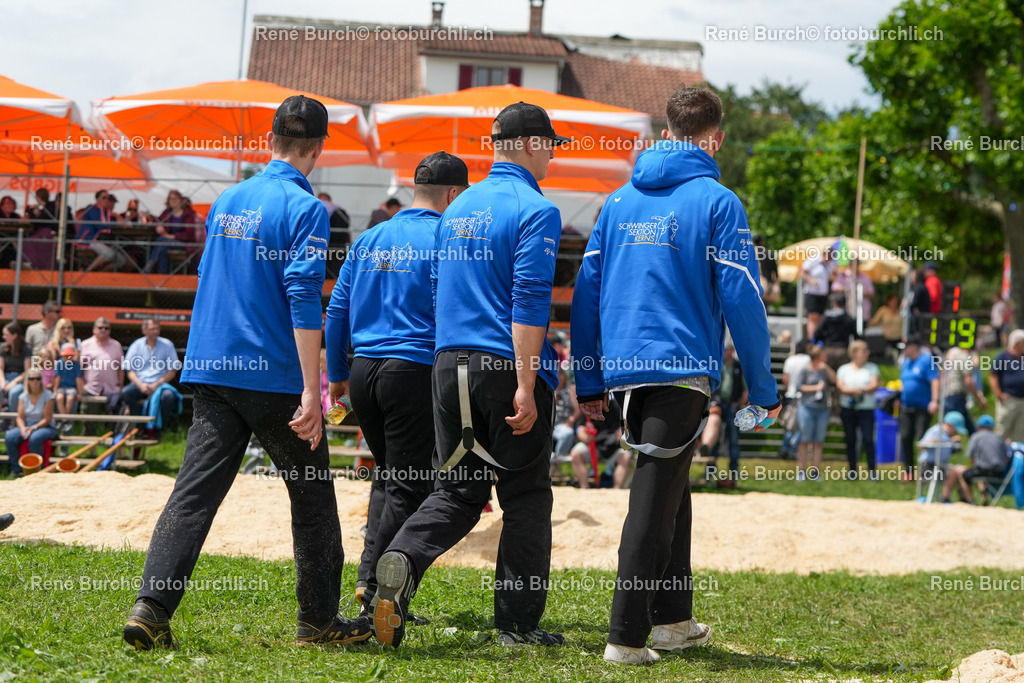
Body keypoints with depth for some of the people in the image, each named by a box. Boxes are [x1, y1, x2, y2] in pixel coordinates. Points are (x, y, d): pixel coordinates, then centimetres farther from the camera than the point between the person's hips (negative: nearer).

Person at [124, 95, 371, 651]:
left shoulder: (226, 201, 13)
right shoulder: (304, 209, -10)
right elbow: (303, 299, -17)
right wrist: (310, 392, -19)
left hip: (211, 372, 6)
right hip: (274, 375, -6)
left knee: (195, 490, -1)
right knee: (312, 494, 10)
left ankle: (151, 606, -15)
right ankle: (319, 620, 16)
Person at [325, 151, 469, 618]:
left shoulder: (368, 241, 13)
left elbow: (337, 311, 16)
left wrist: (336, 376, 24)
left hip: (364, 369, 6)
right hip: (416, 369, -6)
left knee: (387, 477, 18)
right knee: (409, 488, -3)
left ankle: (370, 575, 9)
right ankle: (377, 585, -11)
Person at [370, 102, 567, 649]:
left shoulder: (457, 209, 15)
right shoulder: (535, 210, -8)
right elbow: (529, 301, -17)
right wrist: (526, 385, -19)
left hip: (450, 363, 6)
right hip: (508, 365, -6)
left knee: (459, 488, 11)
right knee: (525, 495, 4)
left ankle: (403, 560, -16)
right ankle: (518, 624, 6)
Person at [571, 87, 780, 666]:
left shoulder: (620, 200, 12)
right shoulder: (716, 201, -5)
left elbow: (587, 288, 11)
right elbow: (741, 298, -8)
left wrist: (589, 380, 16)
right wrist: (765, 388, -1)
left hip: (624, 370, 6)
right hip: (683, 368, -6)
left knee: (668, 487, 20)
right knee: (656, 498, -5)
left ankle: (672, 619, 26)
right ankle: (627, 636, -7)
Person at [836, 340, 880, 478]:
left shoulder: (872, 368, 9)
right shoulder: (844, 369, 10)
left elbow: (874, 385, -2)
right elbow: (840, 387, -2)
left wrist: (863, 390, -19)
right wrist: (853, 391, -19)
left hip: (866, 409, -2)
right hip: (847, 408, 2)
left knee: (868, 439, -11)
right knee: (850, 440, 3)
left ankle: (872, 471, -8)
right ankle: (852, 470, 11)